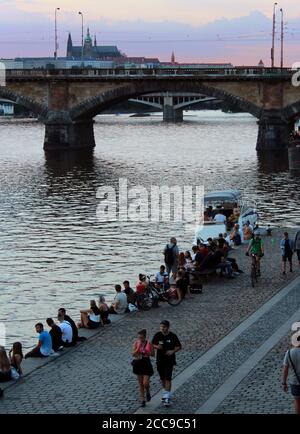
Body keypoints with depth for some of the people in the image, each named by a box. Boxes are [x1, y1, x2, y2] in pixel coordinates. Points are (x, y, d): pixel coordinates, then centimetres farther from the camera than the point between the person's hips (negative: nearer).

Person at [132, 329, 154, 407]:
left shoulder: (149, 344, -8)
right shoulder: (136, 343, -3)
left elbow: (153, 354, -1)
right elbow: (133, 354, -10)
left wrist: (146, 351, -18)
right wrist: (138, 347, -21)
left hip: (146, 364, -2)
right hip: (138, 363, 2)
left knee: (145, 383, -8)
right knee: (140, 384, 9)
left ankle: (148, 393, 25)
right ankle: (142, 400, 19)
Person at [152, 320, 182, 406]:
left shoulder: (173, 336, -8)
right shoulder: (157, 335, -3)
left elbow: (179, 346, 1)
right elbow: (153, 344, 9)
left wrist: (173, 351, -18)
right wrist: (157, 347, -14)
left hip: (169, 360, -3)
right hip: (160, 360, 3)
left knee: (168, 378, -10)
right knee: (162, 378, 14)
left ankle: (167, 397, -10)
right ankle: (165, 394, 33)